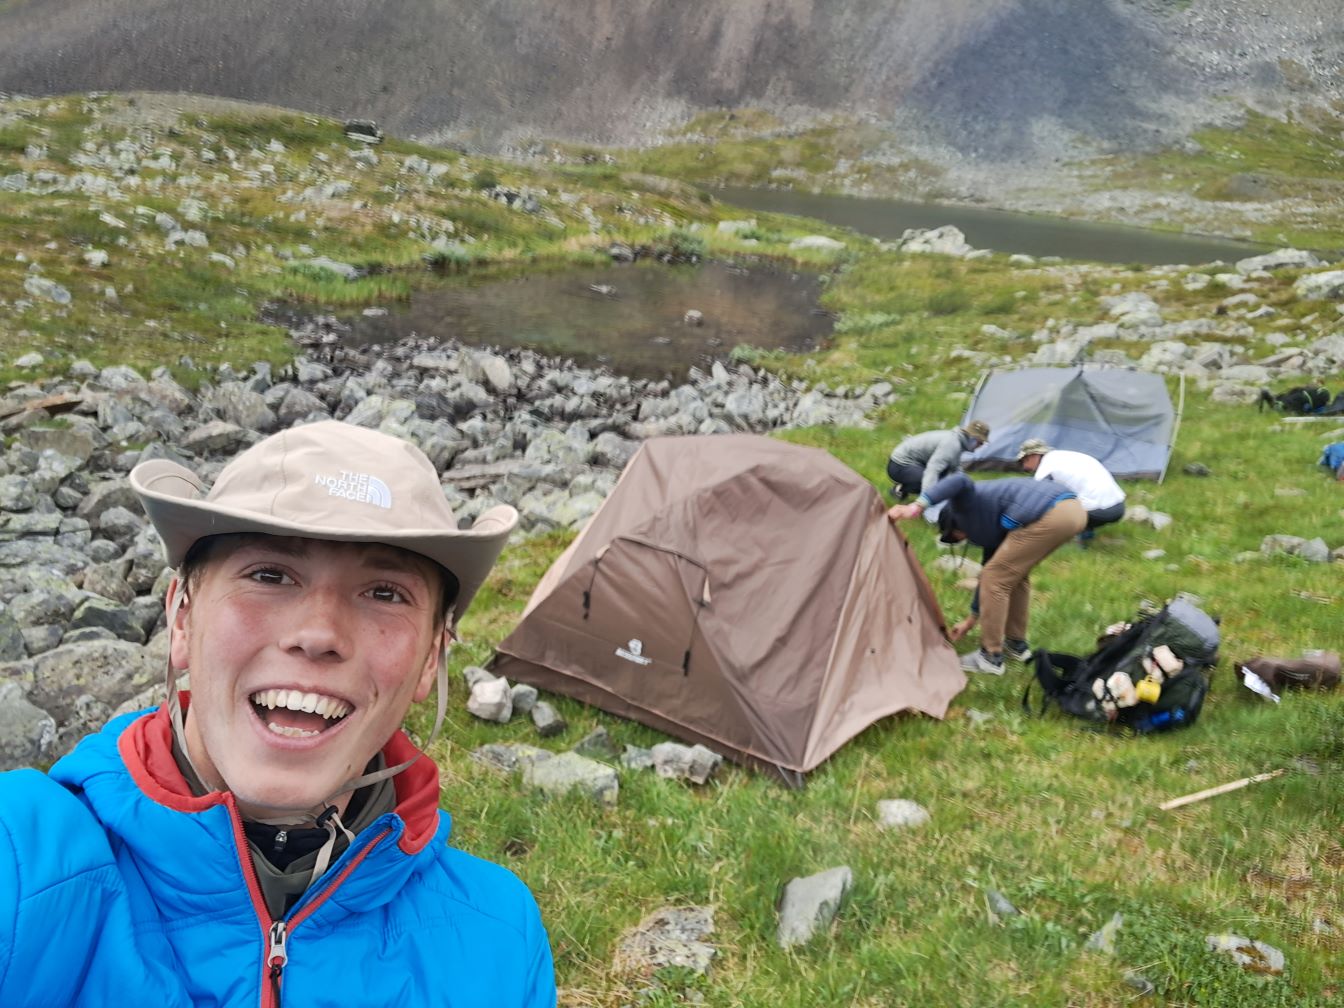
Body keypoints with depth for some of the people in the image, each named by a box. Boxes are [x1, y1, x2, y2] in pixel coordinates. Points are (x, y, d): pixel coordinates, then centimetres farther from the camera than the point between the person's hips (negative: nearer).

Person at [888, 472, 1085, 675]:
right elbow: (991, 574, 37)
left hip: (1048, 517, -10)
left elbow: (960, 481, -16)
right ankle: (1017, 644, 37)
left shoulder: (963, 505, 10)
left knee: (995, 578, 3)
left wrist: (916, 506, -22)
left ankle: (990, 657, 12)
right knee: (1014, 574, 29)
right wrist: (971, 620, 44)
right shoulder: (986, 526, 32)